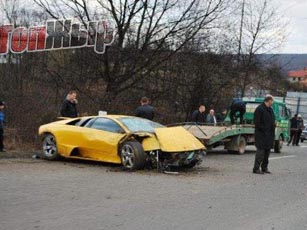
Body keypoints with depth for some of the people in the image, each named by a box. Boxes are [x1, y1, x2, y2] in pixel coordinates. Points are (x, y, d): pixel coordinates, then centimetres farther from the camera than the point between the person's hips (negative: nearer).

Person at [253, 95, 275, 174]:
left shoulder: (270, 109, 16)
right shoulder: (260, 109, -12)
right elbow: (257, 122, -16)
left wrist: (272, 132, 10)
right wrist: (263, 130, -18)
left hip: (269, 134, 9)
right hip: (261, 134, -9)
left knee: (267, 151, 12)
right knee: (261, 150, -9)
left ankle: (264, 167, 21)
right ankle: (256, 168, -5)